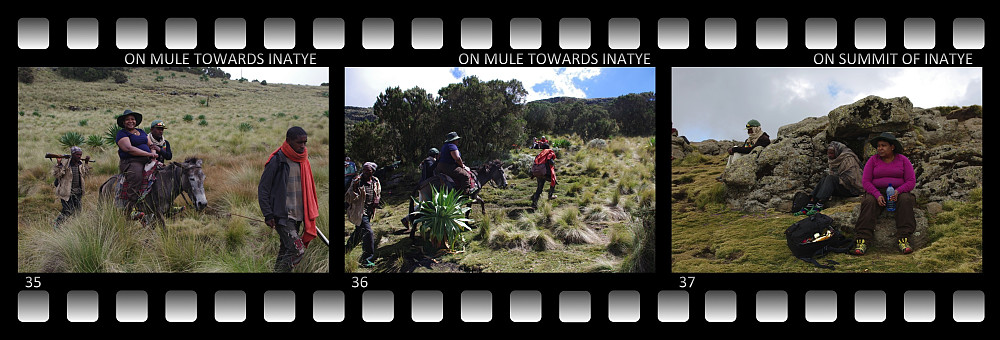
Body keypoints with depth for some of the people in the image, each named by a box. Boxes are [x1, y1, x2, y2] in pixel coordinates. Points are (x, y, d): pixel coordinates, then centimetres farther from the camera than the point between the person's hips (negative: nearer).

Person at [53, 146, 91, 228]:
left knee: (77, 211, 11)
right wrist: (58, 164, -30)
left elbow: (84, 173, 24)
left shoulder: (81, 164, 5)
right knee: (67, 211, -9)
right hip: (67, 193, -7)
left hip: (77, 193, 7)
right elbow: (56, 174, -19)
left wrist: (86, 163, 16)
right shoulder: (66, 164, -15)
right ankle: (56, 225, 4)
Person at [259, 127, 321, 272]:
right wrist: (268, 215, -12)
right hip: (282, 216, -7)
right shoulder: (277, 160, -10)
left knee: (285, 252, 11)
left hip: (297, 216, 7)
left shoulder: (303, 161, 12)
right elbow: (263, 189, -7)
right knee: (297, 250, -17)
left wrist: (310, 214, 19)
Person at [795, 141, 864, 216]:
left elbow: (850, 178, -21)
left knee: (830, 178, -26)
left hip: (853, 189, -9)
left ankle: (819, 207, -40)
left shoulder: (848, 159, -14)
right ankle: (809, 206, -26)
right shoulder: (835, 160, 13)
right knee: (823, 179, -10)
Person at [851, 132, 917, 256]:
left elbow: (911, 182, -2)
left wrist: (897, 192, -20)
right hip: (876, 192, 0)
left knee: (905, 200, -34)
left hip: (898, 193, 0)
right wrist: (877, 195, -20)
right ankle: (862, 241, -44)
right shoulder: (873, 160, 4)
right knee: (869, 203, -33)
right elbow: (865, 181, -3)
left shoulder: (903, 160, 4)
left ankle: (903, 240, -39)